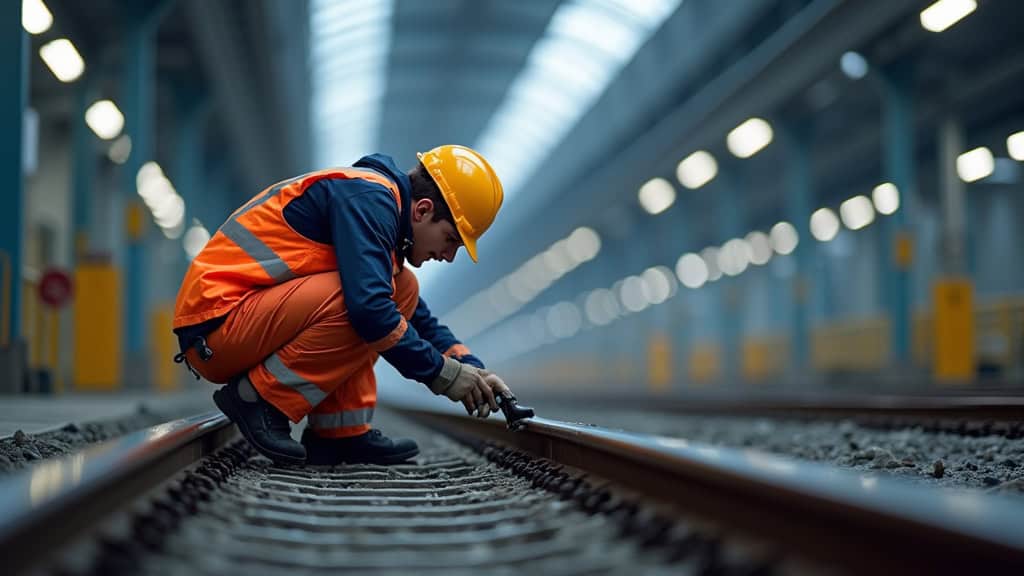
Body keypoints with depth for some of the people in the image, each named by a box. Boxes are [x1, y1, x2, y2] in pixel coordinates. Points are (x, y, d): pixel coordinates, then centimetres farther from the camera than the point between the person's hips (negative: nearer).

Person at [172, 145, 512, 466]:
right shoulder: (368, 197, -14)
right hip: (215, 321, -10)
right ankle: (258, 399, -12)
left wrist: (471, 370, 11)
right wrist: (440, 372, -16)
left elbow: (420, 319, 24)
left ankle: (341, 432, 2)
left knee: (402, 290, 8)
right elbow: (368, 306, -26)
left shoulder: (379, 203, 16)